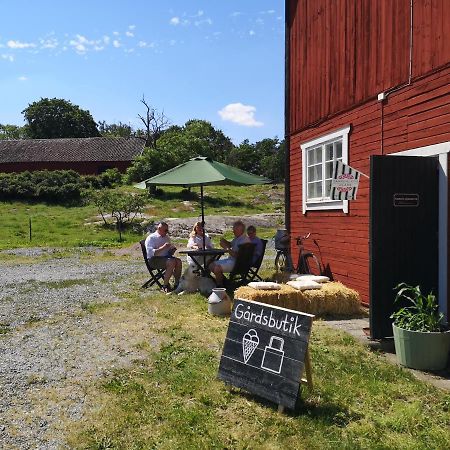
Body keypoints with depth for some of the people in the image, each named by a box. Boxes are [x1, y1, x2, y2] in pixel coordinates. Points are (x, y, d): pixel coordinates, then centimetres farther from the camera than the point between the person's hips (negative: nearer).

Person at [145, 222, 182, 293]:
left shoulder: (167, 238, 18)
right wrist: (163, 247, -23)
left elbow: (169, 251, 26)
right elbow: (151, 253, -18)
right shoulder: (151, 238, -4)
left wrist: (172, 249, 2)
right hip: (154, 260, -7)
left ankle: (177, 284, -18)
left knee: (178, 261, -23)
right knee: (171, 262, -32)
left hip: (165, 257, 7)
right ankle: (165, 286, -24)